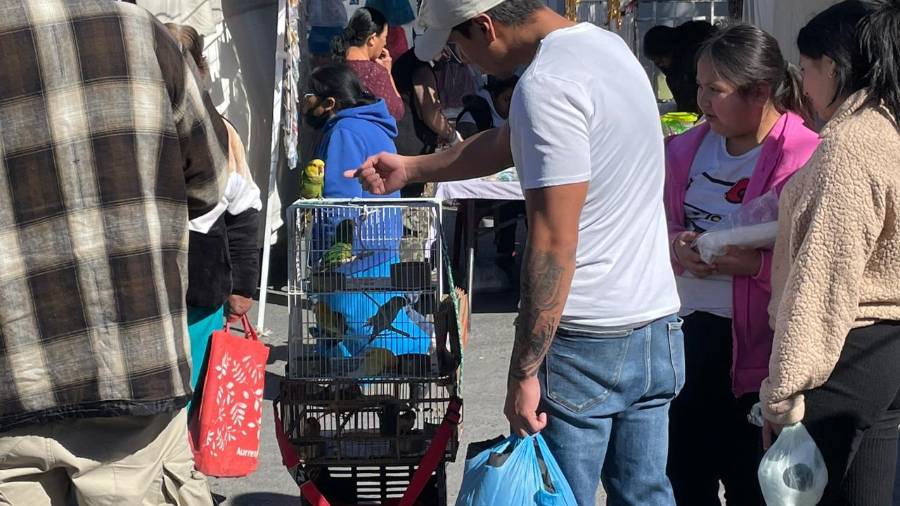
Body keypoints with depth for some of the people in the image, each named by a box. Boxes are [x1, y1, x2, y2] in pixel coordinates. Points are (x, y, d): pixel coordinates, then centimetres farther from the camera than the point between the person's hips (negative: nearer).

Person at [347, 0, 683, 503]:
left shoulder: (546, 86, -18)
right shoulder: (608, 45, 11)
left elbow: (555, 245, -21)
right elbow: (505, 144, 25)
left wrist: (523, 372, -17)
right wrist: (411, 168, 33)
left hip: (589, 341, -9)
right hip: (659, 326, 9)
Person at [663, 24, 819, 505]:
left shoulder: (806, 158, -15)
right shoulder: (688, 149, 7)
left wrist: (756, 263, -26)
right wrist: (674, 244, -4)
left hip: (755, 347, -7)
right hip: (686, 333, 7)